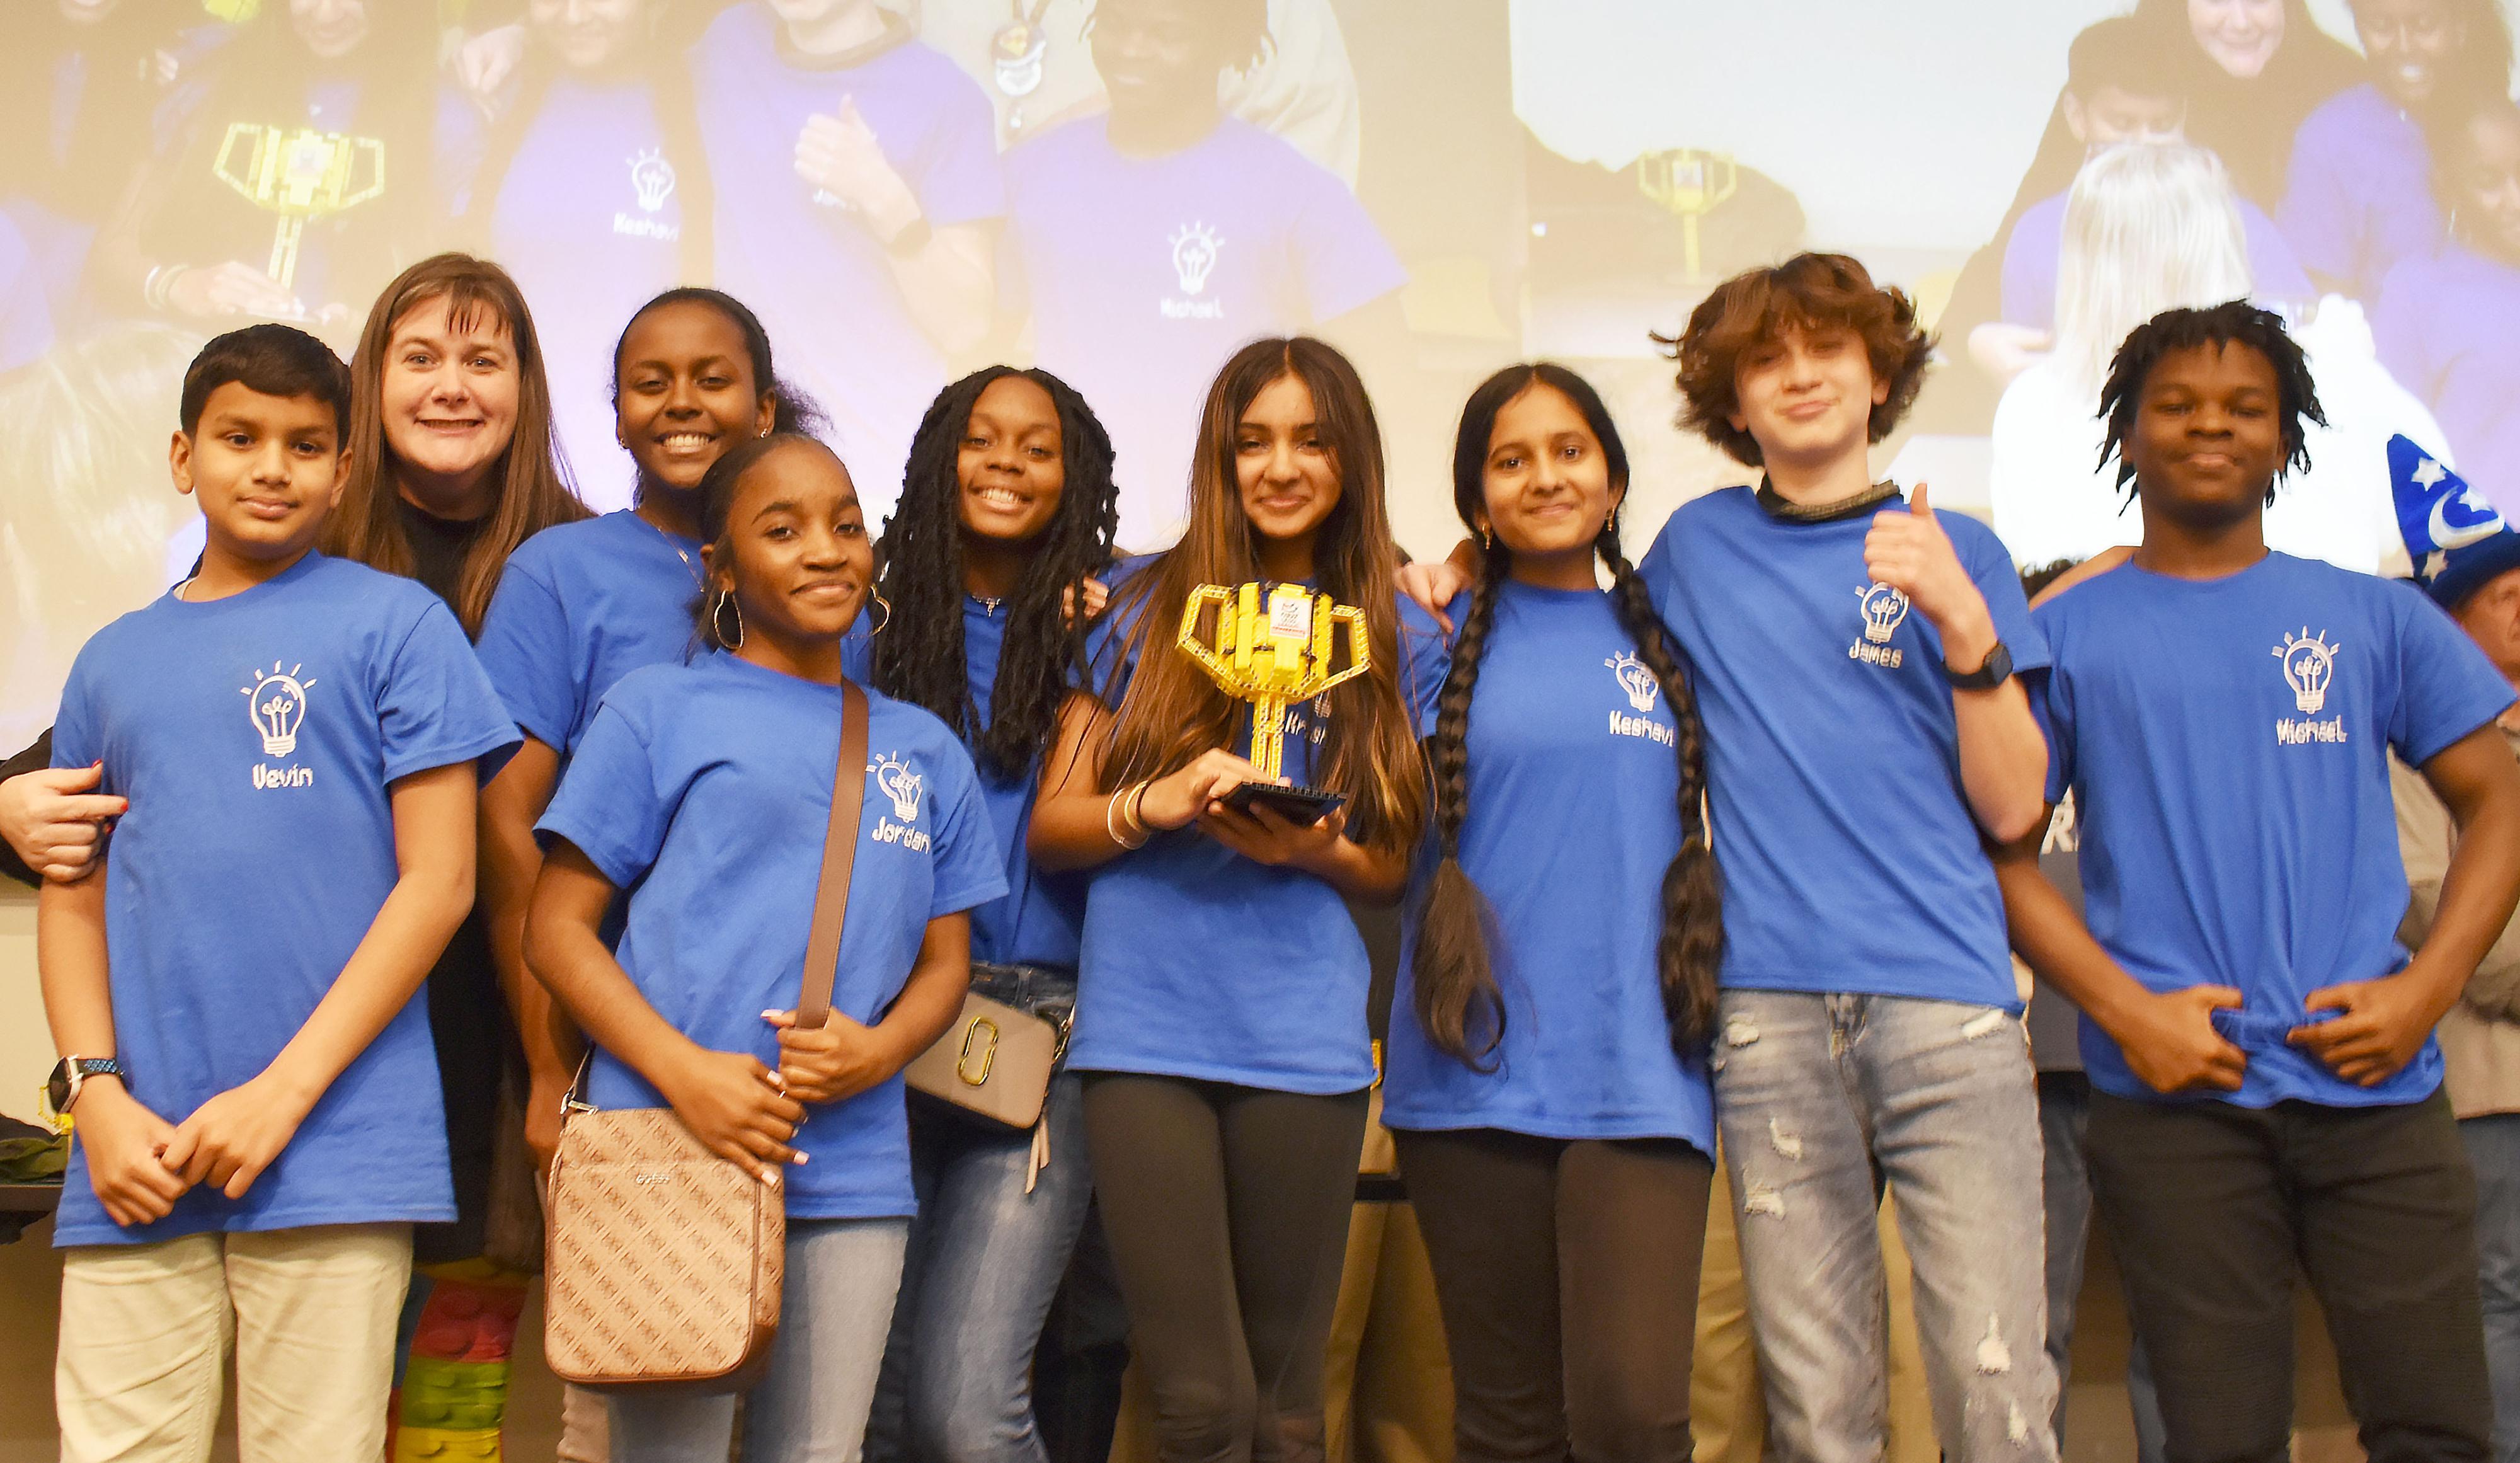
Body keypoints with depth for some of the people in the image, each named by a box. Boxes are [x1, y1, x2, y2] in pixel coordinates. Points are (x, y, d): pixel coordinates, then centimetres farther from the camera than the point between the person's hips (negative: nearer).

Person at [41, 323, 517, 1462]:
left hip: (330, 1153, -3)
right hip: (138, 1160, 3)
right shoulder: (113, 661, 16)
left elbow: (438, 879, -3)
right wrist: (95, 1092, -2)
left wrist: (282, 1091, -9)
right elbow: (73, 901, 15)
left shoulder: (393, 622, 3)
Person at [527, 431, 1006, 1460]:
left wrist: (878, 1051, -7)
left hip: (855, 1172, 4)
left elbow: (945, 959, 16)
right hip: (673, 1145, -3)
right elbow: (556, 926, 0)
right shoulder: (658, 708, 5)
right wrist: (684, 1072, -14)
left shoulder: (924, 749, 17)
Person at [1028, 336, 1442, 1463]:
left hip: (1304, 1037, 1)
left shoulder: (1398, 643, 10)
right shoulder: (1145, 609, 9)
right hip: (1145, 1029, -1)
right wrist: (1157, 801, -13)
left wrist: (1311, 848, -9)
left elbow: (1394, 869, 12)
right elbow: (1051, 828, 7)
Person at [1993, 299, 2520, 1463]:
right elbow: (2004, 846, 4)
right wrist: (2123, 1008, -9)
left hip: (2373, 1083, 1)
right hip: (2171, 1093, -1)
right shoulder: (2066, 634, 8)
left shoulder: (2373, 618, 11)